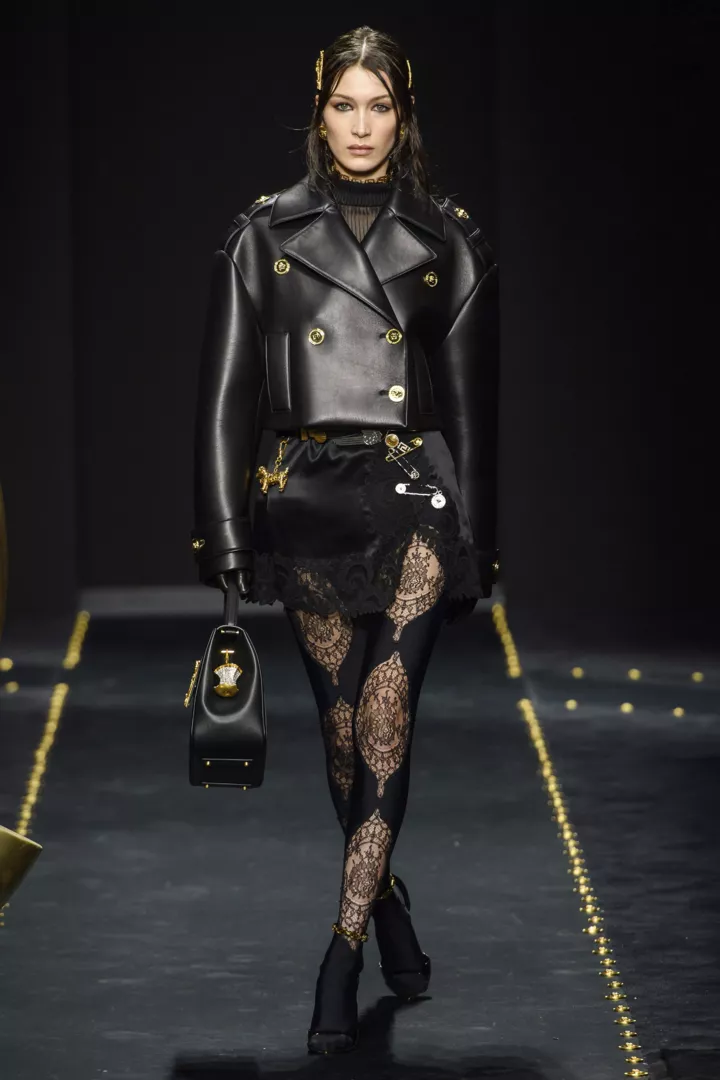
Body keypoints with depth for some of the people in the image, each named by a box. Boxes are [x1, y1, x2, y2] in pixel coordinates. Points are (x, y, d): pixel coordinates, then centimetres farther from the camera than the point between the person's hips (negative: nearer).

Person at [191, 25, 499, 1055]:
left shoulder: (448, 242, 6)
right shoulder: (265, 234, 5)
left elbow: (470, 402, 8)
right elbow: (228, 391, 3)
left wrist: (474, 543, 5)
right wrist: (226, 533, -3)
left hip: (412, 494, -1)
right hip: (306, 498, 1)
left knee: (385, 718, -11)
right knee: (343, 719, 7)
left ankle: (342, 958, -10)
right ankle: (385, 897, 29)